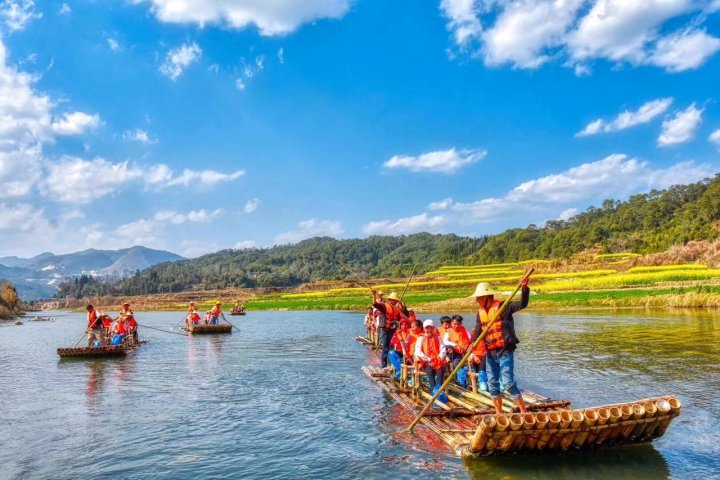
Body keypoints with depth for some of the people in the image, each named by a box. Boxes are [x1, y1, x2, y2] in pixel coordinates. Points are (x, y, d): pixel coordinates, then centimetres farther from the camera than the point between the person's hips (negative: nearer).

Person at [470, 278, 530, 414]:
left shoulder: (502, 306, -9)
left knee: (508, 382, -12)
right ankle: (499, 414, 21)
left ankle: (524, 411, 2)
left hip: (505, 351, -7)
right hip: (490, 353, 7)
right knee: (492, 383, 9)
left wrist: (524, 289, -34)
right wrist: (471, 346, -6)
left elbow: (522, 304, -18)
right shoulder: (480, 312, 9)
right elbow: (477, 332, 8)